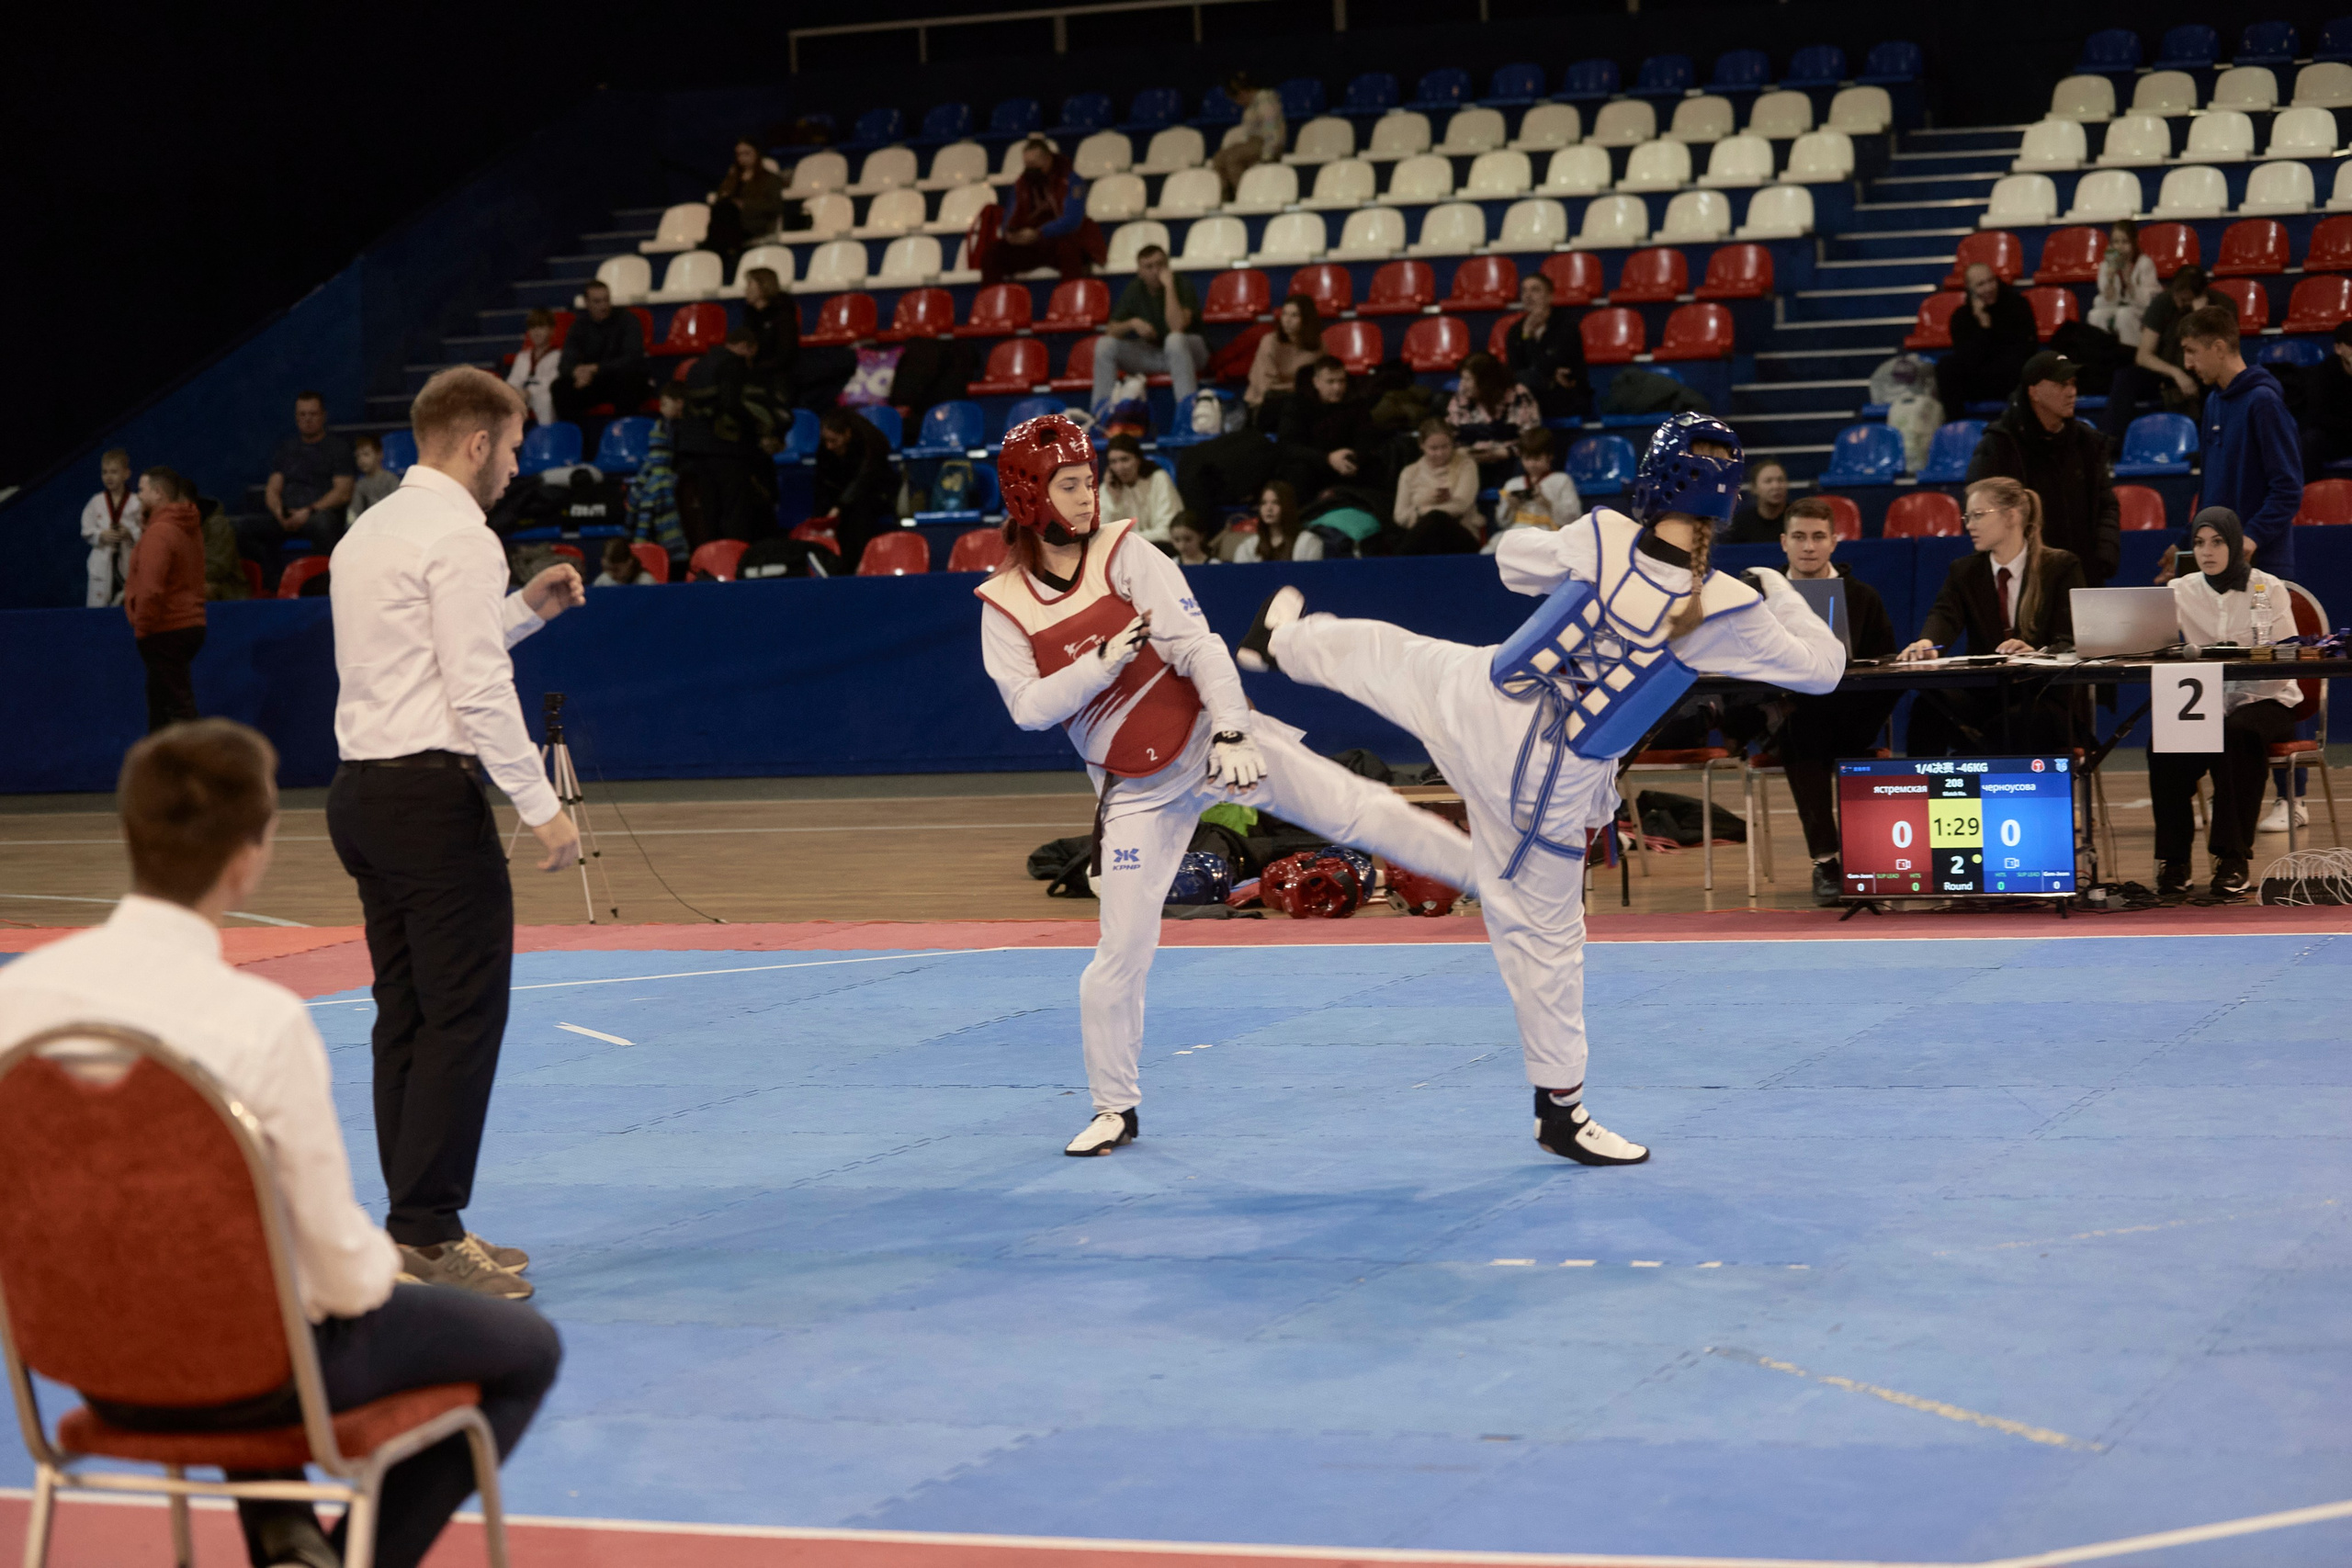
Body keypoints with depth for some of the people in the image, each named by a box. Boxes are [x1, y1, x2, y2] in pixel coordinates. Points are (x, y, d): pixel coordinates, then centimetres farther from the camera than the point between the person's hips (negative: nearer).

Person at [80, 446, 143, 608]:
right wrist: (101, 536, -11)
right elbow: (86, 532, 7)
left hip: (128, 561, -2)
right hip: (102, 563, 2)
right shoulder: (96, 502, 6)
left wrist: (131, 534, -19)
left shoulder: (136, 503, -1)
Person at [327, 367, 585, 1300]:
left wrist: (523, 610, 22)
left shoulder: (371, 532, 18)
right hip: (432, 794, -10)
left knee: (407, 1018, 11)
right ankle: (429, 1233, -8)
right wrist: (541, 808, -14)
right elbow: (478, 692, -17)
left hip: (364, 793, 10)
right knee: (464, 1016, -7)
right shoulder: (461, 538, -11)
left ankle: (415, 1230, 14)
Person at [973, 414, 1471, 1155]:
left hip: (1209, 739, -1)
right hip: (1136, 788, 1)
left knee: (1356, 810, -14)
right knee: (1120, 953, 1)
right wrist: (1101, 661, -23)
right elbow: (1028, 707, -10)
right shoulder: (1004, 605, -2)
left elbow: (1198, 646, -12)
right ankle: (1115, 1110, 16)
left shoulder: (1124, 555, -5)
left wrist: (1231, 733, -22)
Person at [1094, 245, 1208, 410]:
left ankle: (1187, 408, -44)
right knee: (1104, 344, -16)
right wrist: (1132, 323, -23)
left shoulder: (1181, 284, -15)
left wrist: (1169, 285, -32)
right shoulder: (1135, 289, -1)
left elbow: (1177, 327, -32)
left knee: (1175, 339, -41)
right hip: (1152, 353, 5)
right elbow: (1111, 331, -2)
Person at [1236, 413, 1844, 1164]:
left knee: (1389, 653, 34)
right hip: (1550, 783, -3)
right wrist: (1783, 595, 10)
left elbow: (1515, 560, 7)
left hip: (1477, 703, 3)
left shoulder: (1601, 537, -14)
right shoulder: (1727, 611, -20)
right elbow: (1822, 666, -5)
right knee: (1544, 935, 11)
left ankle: (1281, 642, 65)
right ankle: (1560, 1108, 23)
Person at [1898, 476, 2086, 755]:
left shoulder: (2062, 567, 5)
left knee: (2013, 724, -39)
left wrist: (2038, 651, -31)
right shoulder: (1963, 572, 15)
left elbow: (2069, 639, -6)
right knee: (1928, 709, -31)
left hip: (2042, 699, -3)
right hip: (1982, 698, 3)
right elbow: (1944, 615, -7)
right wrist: (1926, 643, -33)